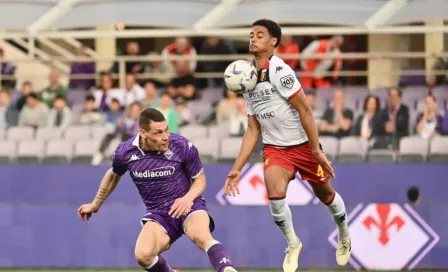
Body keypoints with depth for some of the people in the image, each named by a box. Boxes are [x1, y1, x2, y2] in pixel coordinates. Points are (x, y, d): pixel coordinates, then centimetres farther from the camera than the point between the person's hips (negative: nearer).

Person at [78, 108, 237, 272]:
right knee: (143, 255, -25)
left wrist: (188, 198, -20)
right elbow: (113, 176, 17)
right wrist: (96, 204, 31)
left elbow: (199, 179, 2)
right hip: (158, 214, 2)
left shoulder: (183, 146, -15)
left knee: (202, 236, -36)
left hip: (187, 206, -2)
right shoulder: (125, 152, -8)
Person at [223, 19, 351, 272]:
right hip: (275, 148, 4)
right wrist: (237, 168, 5)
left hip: (304, 145, -4)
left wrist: (316, 150, -20)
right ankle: (293, 244, -1)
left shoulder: (279, 71, -18)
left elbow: (305, 110, -19)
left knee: (325, 194, 11)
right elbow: (253, 131, 9)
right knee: (275, 191, -22)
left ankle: (344, 236, 41)